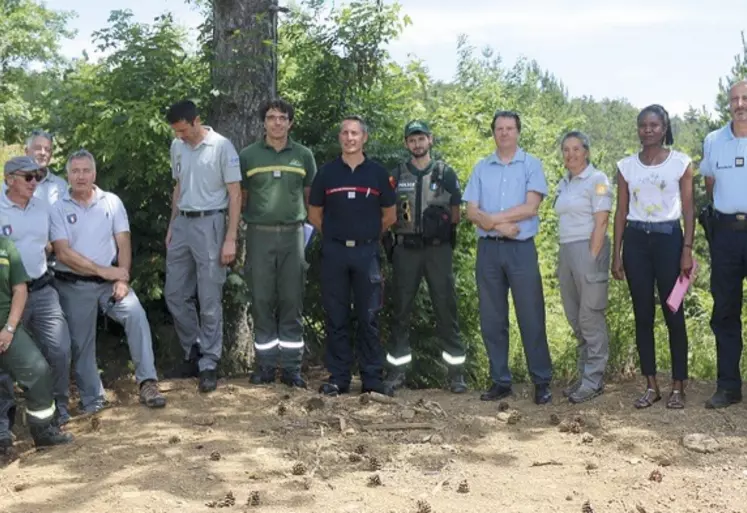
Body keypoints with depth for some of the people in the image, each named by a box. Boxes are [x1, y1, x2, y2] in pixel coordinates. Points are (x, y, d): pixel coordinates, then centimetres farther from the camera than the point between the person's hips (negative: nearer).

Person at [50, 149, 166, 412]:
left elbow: (124, 244, -1)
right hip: (73, 286, 0)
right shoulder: (58, 208, -3)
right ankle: (92, 402, 18)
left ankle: (147, 383, -19)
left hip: (110, 280, 1)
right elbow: (63, 253, -12)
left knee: (136, 314, -23)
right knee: (81, 343, 5)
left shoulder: (111, 202, 3)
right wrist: (104, 271, -16)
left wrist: (122, 279, -16)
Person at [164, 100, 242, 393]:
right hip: (182, 224, 6)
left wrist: (230, 238, -13)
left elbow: (235, 194, -9)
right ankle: (194, 350, 25)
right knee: (174, 294, 9)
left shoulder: (221, 146, -10)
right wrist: (171, 227, 16)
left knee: (209, 300, -2)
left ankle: (208, 364, 7)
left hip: (209, 224, -6)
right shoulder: (177, 147, 9)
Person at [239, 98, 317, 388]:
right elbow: (240, 197, 9)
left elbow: (311, 197, 14)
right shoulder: (248, 155, 6)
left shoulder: (303, 155, 8)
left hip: (293, 234, 0)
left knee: (292, 301, 2)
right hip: (259, 234, 0)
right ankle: (265, 364, 12)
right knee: (262, 301, 3)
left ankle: (291, 367, 9)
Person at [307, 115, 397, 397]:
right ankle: (338, 378, 12)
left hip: (367, 251, 0)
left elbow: (389, 215, 11)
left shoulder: (378, 173, 5)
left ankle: (373, 378, 10)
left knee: (369, 318, 3)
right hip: (334, 251, 1)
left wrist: (367, 235, 11)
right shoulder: (327, 172, 5)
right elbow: (314, 214, 12)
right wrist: (335, 235, 9)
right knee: (336, 318, 4)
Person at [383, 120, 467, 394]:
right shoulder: (397, 175, 10)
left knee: (446, 308, -1)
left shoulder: (445, 173, 7)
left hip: (438, 249, -1)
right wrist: (404, 222, -7)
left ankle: (456, 371, 5)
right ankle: (397, 370, 11)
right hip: (406, 249, 1)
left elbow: (455, 215, 8)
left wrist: (438, 224, -6)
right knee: (401, 309, 3)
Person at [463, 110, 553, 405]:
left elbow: (530, 207, -10)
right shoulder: (481, 168, 10)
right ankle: (500, 381, 16)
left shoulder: (531, 165, 2)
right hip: (488, 248, 3)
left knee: (531, 317, -1)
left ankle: (542, 382, 8)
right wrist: (500, 225, -13)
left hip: (521, 248, -3)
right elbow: (471, 212, 3)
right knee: (492, 319, 7)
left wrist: (491, 217, -8)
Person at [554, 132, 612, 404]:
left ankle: (593, 380, 4)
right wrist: (564, 258, 10)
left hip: (588, 249, -7)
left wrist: (592, 259, -17)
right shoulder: (563, 183, 16)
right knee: (575, 318, 10)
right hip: (566, 251, 7)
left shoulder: (597, 179, -6)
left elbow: (601, 223, -12)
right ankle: (584, 376, 19)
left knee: (590, 317, -3)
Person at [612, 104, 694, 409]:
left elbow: (688, 209, -1)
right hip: (636, 240, 3)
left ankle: (678, 386, 8)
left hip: (668, 238, -2)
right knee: (642, 315, 6)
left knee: (673, 313, -1)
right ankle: (651, 386, 14)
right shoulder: (626, 166, 6)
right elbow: (621, 212, 8)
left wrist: (687, 250, -9)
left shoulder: (681, 163, 0)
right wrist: (616, 254, 4)